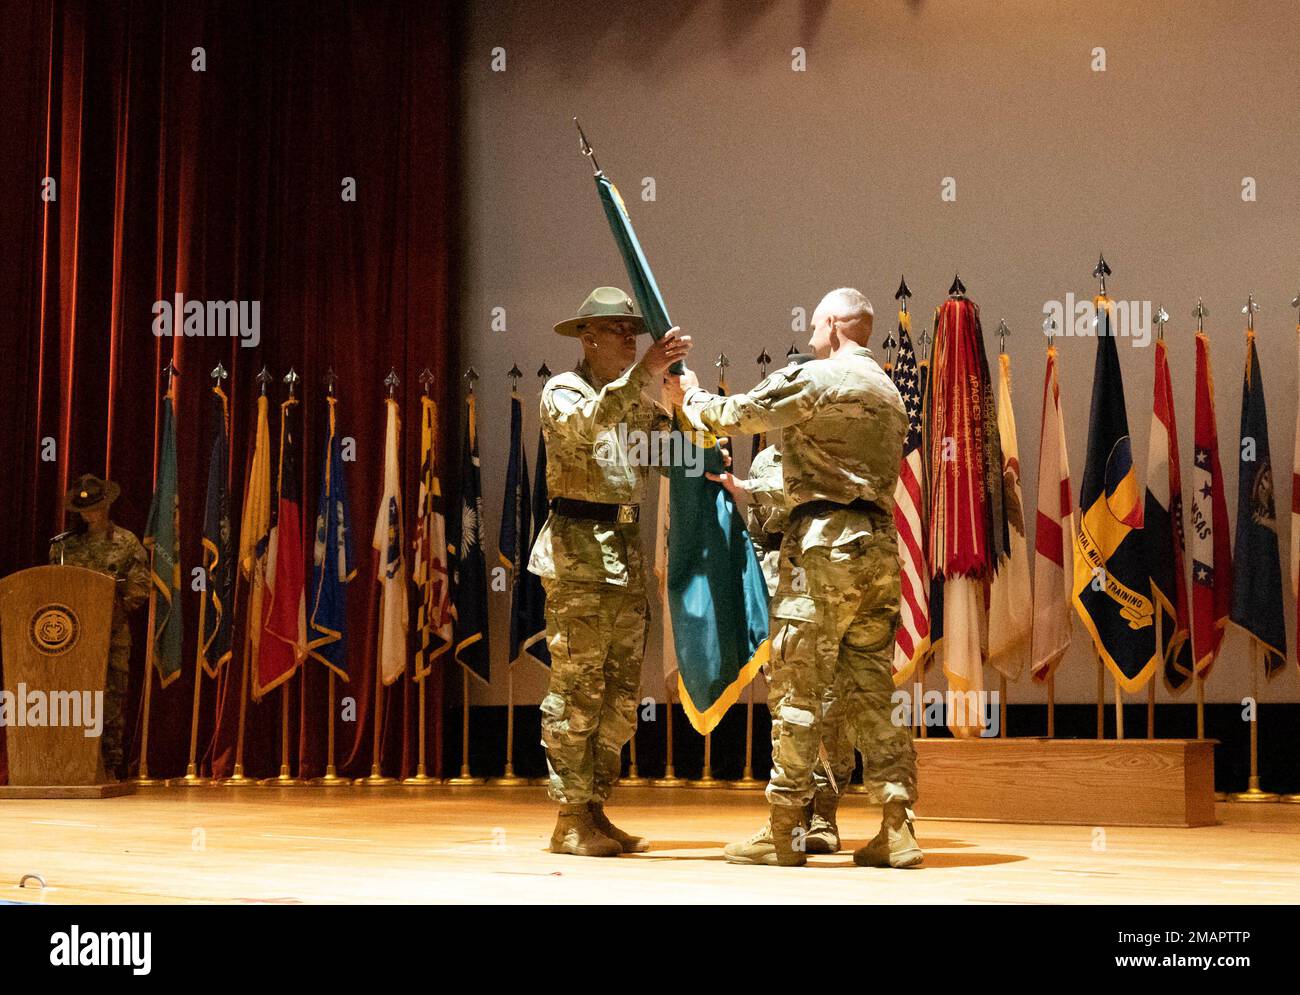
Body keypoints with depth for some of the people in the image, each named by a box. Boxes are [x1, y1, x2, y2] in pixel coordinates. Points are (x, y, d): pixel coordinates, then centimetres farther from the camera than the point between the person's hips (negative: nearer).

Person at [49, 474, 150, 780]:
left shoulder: (126, 542, 5)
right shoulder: (64, 545, 10)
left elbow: (140, 588, 1)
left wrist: (114, 606, -10)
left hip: (112, 632, -1)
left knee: (112, 698, -1)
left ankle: (110, 766, 3)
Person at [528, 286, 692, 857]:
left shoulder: (636, 400, 20)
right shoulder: (563, 391, -1)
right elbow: (587, 423, -23)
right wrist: (644, 372, -29)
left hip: (628, 552, 7)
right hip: (577, 552, -7)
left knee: (621, 691, 7)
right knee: (577, 686, -7)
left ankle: (596, 811, 14)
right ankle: (570, 819, -3)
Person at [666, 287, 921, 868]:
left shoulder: (814, 379, -5)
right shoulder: (890, 392, 20)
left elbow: (732, 415, 0)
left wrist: (689, 395, 24)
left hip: (825, 542, -7)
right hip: (880, 543, 8)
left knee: (797, 689, -3)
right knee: (870, 691, 8)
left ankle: (785, 831, 0)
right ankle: (897, 830, 4)